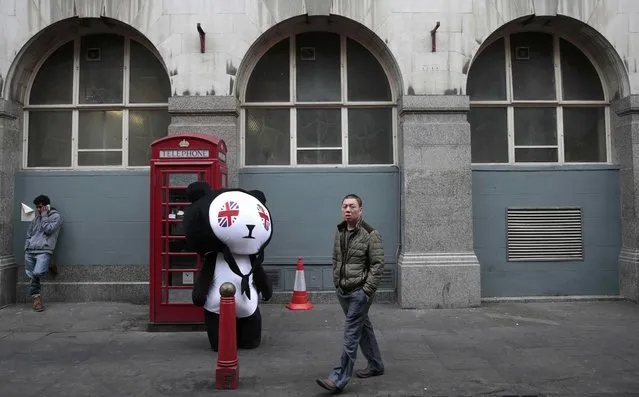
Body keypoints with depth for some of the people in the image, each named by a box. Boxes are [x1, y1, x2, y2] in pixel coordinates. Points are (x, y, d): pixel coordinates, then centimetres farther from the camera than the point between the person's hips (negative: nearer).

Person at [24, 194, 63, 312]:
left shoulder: (56, 216, 6)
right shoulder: (36, 218, 23)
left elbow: (48, 230, -9)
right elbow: (29, 235, 24)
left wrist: (44, 216, 1)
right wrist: (26, 248, 11)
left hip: (43, 251, -5)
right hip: (30, 252, 5)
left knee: (37, 273, -28)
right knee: (31, 276, -2)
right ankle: (36, 298, 5)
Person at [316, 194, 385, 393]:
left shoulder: (370, 234, -13)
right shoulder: (339, 232, 7)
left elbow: (377, 265, -14)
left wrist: (366, 291, -16)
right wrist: (336, 283, 11)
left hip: (359, 292, -7)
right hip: (343, 291, 7)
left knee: (351, 335, -7)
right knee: (363, 328, 19)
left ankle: (339, 379, -4)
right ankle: (376, 365, 34)